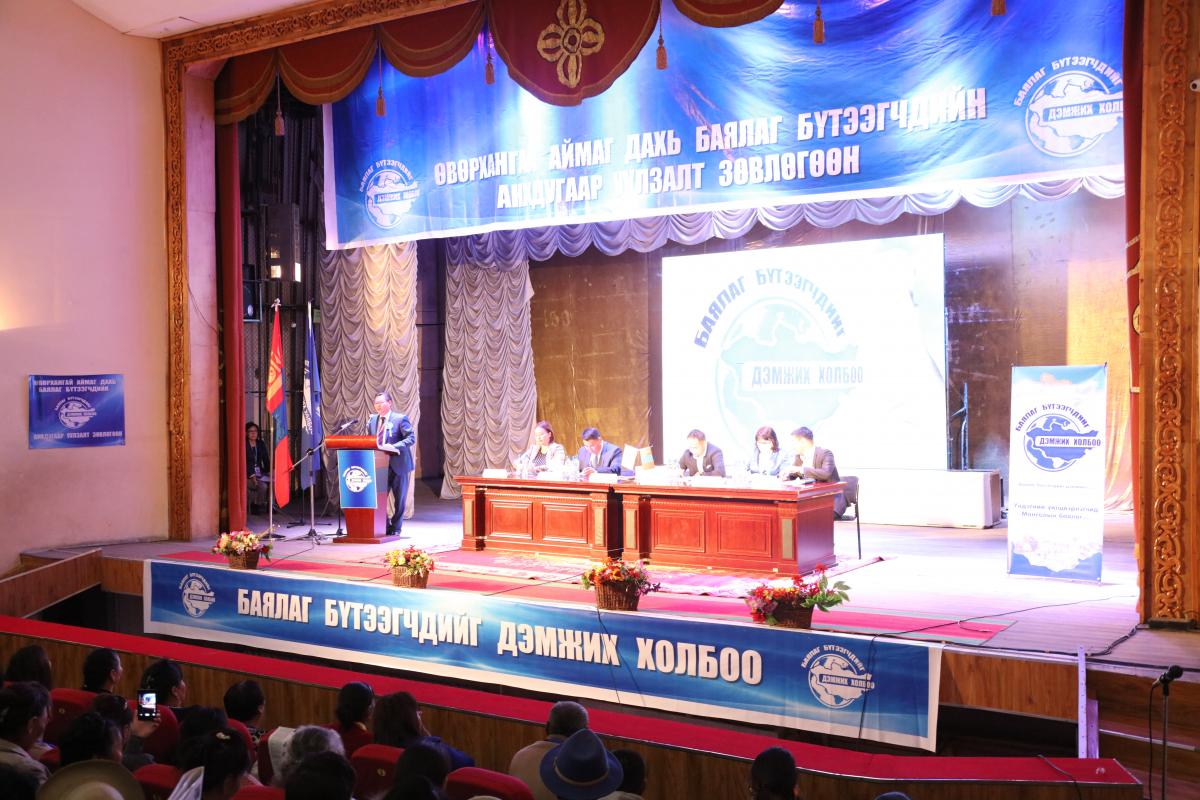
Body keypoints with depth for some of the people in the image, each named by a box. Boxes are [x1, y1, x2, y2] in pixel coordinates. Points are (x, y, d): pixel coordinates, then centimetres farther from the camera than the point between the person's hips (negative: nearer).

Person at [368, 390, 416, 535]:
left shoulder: (400, 419, -7)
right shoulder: (372, 420, 10)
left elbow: (411, 438, -13)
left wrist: (394, 447, -25)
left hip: (398, 463, -4)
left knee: (399, 498, 5)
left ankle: (395, 528, 18)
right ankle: (385, 526, 13)